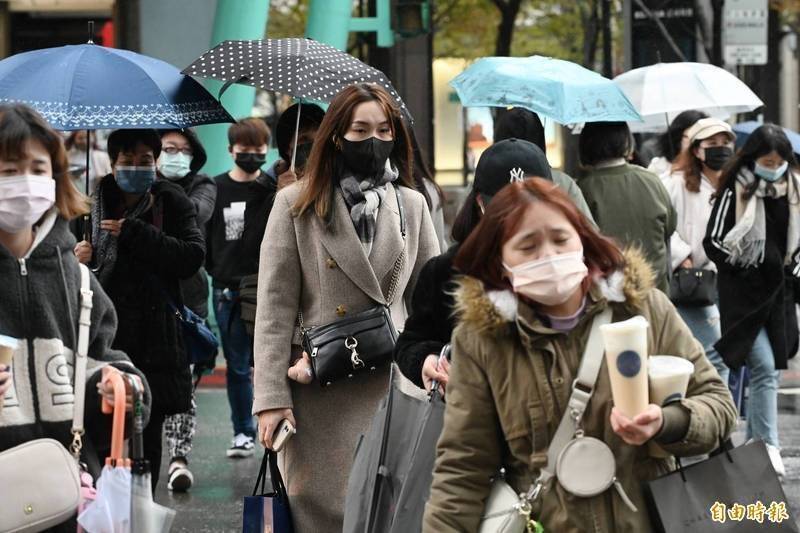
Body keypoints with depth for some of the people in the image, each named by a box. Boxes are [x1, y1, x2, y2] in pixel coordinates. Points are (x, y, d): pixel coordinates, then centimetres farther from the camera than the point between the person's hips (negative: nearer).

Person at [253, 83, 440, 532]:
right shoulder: (296, 205, 3)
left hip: (392, 388, 2)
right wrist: (271, 397, -10)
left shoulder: (413, 205, 12)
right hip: (318, 392, -2)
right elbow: (275, 306, -2)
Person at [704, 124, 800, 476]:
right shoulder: (735, 192, -7)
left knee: (767, 371, 9)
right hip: (744, 293, -6)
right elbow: (714, 243, -6)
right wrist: (743, 267, -10)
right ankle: (768, 447, -16)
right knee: (765, 368, -15)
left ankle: (753, 442, 19)